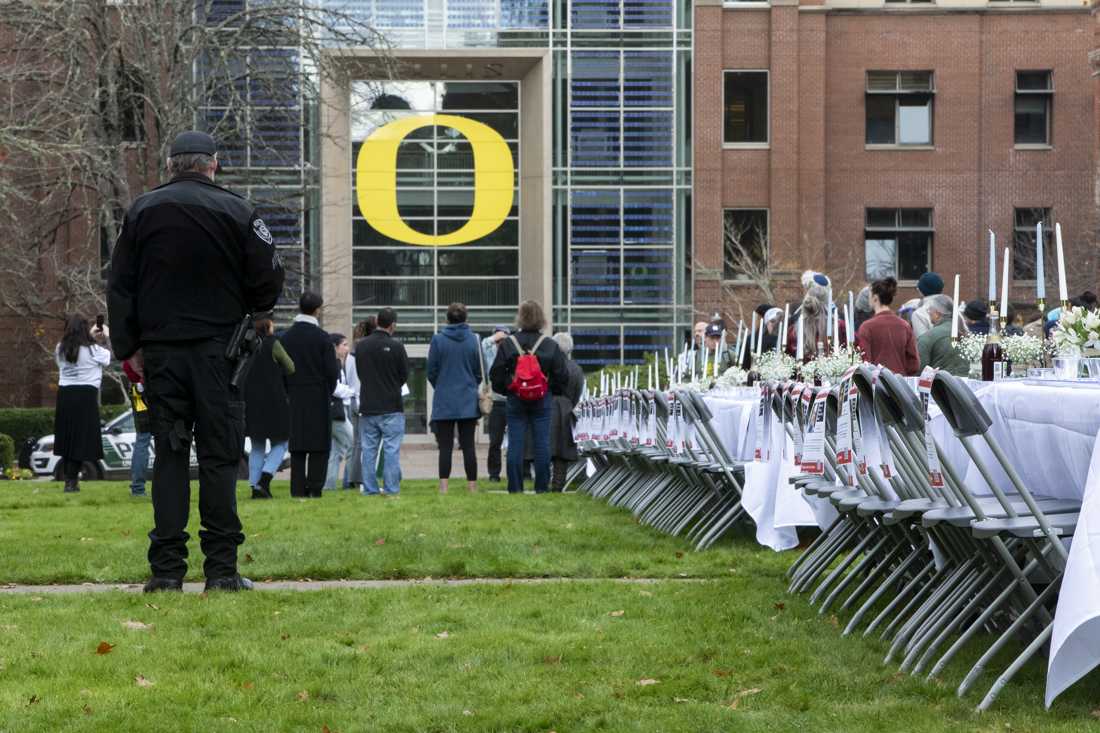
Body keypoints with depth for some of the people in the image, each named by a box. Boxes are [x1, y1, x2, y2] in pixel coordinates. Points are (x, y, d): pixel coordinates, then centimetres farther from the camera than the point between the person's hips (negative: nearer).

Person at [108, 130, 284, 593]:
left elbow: (120, 287, 7)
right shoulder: (237, 211, -1)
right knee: (219, 456, 0)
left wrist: (127, 347, 12)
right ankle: (222, 568, -3)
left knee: (169, 457, 4)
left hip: (160, 351, 2)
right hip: (218, 348, -2)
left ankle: (167, 570, 0)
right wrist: (258, 314, 19)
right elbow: (269, 276, -1)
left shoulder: (142, 211, 7)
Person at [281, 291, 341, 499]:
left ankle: (298, 489, 5)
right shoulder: (322, 338, -10)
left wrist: (289, 392, 12)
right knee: (319, 446, 2)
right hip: (318, 398, -4)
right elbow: (332, 371, -9)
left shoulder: (286, 337, 2)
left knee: (297, 446, 7)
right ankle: (314, 487, -4)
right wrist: (328, 392, 10)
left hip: (294, 398, 4)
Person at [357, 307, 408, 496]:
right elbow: (405, 376, 0)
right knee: (391, 449, 0)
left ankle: (369, 489, 9)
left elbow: (360, 373, 10)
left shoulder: (361, 346, 3)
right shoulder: (395, 346, -11)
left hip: (367, 407, 4)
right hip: (391, 407, -4)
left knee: (368, 449, 8)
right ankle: (391, 488, -2)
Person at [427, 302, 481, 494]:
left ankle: (443, 486, -7)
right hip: (468, 402, 1)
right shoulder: (474, 340, -1)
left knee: (445, 446, 1)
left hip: (444, 401, -1)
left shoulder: (437, 340, -5)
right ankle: (472, 486, 3)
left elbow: (431, 371, 0)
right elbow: (480, 372, 5)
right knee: (468, 445, 4)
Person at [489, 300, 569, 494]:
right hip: (542, 401, 0)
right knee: (541, 442, 3)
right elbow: (561, 375, 1)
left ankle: (515, 487, 2)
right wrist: (554, 391, 16)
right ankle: (542, 486, 4)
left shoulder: (507, 344, -3)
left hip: (515, 400, 0)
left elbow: (496, 374, 0)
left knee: (515, 443, 3)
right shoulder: (550, 345, -2)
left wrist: (505, 390, 14)